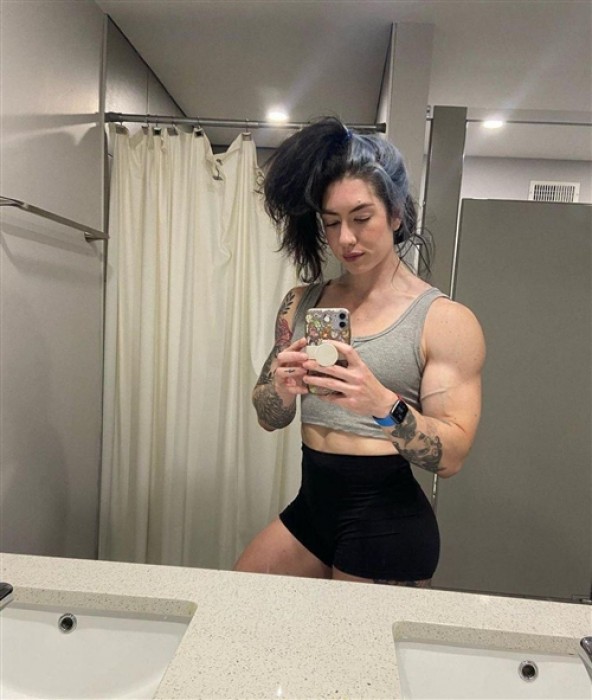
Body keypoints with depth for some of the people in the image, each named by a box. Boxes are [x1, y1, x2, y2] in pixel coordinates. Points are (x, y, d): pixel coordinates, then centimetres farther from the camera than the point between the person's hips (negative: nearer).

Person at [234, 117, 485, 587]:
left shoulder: (447, 321, -11)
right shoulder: (301, 304, 2)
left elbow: (451, 457, -13)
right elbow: (269, 418, 4)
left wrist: (385, 405, -32)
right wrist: (282, 389, -19)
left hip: (388, 526, -4)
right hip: (311, 507, 5)